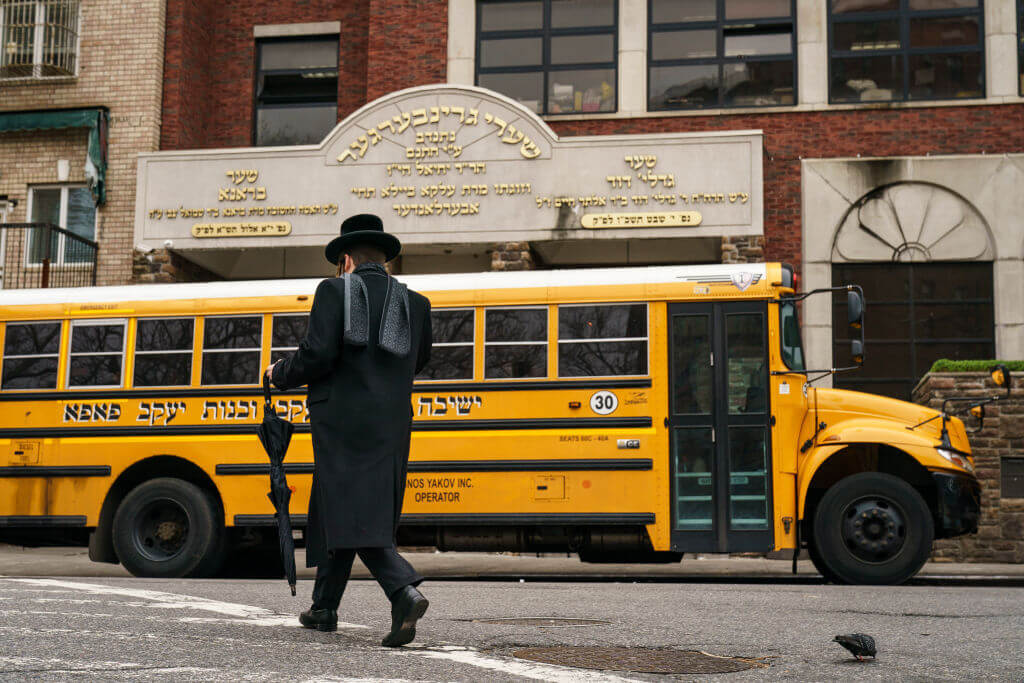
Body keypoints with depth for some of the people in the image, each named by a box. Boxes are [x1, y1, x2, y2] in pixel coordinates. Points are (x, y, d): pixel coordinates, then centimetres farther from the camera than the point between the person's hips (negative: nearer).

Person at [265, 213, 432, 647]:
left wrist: (281, 375, 4)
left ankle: (405, 591, -30)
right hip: (391, 425, 6)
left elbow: (318, 354, -14)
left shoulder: (334, 291, -3)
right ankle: (324, 607, 28)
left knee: (351, 511, -10)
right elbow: (417, 361, 22)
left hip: (342, 420, -6)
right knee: (333, 510, 18)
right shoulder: (415, 303, 11)